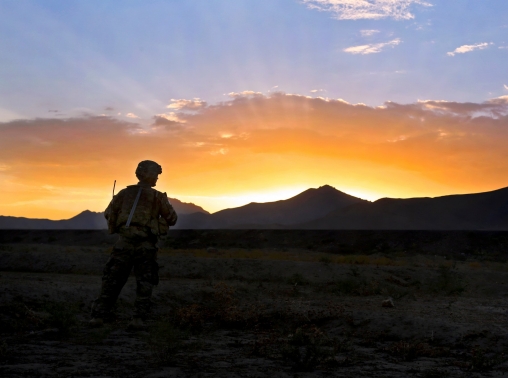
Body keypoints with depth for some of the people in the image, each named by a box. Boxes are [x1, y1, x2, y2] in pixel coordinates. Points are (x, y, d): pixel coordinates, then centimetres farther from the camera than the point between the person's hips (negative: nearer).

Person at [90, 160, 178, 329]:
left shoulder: (125, 193, 9)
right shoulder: (157, 197, 2)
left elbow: (108, 214, 12)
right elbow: (172, 219, 7)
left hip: (124, 243, 2)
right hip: (146, 246, -2)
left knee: (111, 281, 11)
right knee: (144, 284, 8)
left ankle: (99, 315, 7)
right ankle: (138, 318, -2)